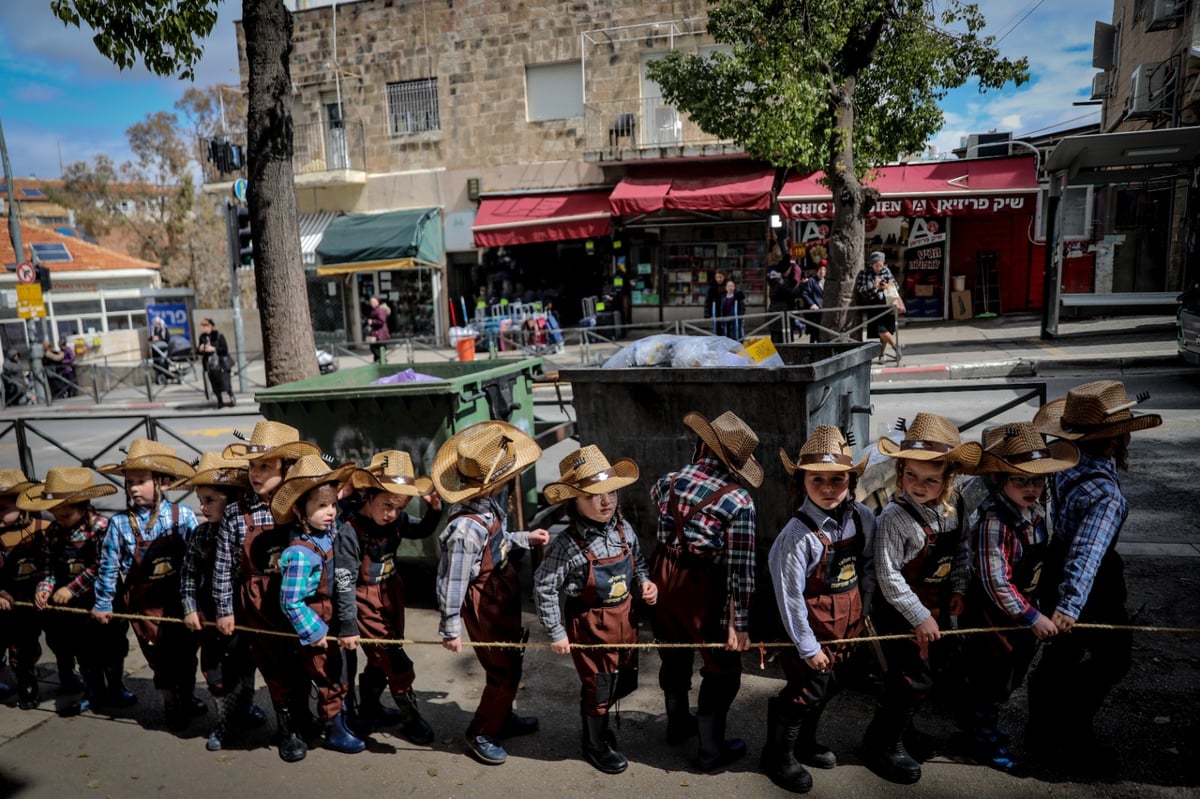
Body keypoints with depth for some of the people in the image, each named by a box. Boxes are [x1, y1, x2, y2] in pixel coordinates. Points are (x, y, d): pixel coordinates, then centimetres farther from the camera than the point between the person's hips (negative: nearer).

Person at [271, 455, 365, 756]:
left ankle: (343, 718, 43)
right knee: (327, 677, 10)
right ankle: (334, 731, 29)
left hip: (331, 619, 8)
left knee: (337, 671, 24)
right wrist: (314, 632, -20)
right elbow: (291, 601, -28)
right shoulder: (300, 553, -31)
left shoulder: (329, 531, -9)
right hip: (314, 623, -7)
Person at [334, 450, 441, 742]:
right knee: (395, 660, -5)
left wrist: (435, 509, -7)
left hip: (391, 597, 7)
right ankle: (410, 716, 14)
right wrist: (348, 624, -19)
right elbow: (344, 582, -21)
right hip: (366, 603, -7)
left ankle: (369, 708, 44)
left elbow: (422, 531, 13)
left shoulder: (396, 520, -6)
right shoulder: (350, 532, -25)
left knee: (380, 657, 22)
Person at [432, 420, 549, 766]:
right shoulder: (466, 526, -34)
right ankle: (481, 733, 29)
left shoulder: (490, 502, -8)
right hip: (485, 604, -9)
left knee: (510, 662, 25)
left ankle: (502, 717, 47)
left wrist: (524, 538, 12)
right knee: (504, 670, 7)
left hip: (504, 593, 9)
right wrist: (451, 629, -17)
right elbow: (451, 581, -25)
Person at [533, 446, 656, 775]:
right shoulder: (568, 544, -24)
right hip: (590, 624, -6)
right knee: (598, 685, 12)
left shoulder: (624, 529, -6)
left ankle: (597, 725, 49)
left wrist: (644, 585, -8)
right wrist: (556, 633, -12)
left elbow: (638, 565, 12)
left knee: (621, 681, 21)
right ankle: (596, 744, 38)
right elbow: (544, 588, -17)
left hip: (624, 618, 6)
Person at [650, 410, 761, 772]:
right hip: (704, 587, -5)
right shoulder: (738, 501, -19)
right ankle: (711, 749, 24)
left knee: (674, 655, 25)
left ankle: (677, 725, 45)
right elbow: (740, 568, -19)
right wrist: (739, 623, -13)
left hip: (664, 578, 6)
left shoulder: (669, 481, -5)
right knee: (721, 668, 14)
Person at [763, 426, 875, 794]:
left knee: (827, 687, 21)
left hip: (846, 621, 6)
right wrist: (807, 645, -15)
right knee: (806, 690, 4)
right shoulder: (798, 533, -26)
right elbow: (789, 595, -21)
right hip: (812, 623, -6)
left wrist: (862, 611, 10)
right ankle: (778, 756, 28)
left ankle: (805, 742, 46)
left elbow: (868, 568, 7)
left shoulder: (863, 518, -9)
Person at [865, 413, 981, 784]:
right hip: (901, 613, -7)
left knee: (913, 675, 21)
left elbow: (961, 549, 10)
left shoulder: (952, 506, -5)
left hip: (936, 608, 7)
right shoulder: (895, 517, -27)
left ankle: (903, 727, 44)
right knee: (914, 679, -1)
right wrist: (919, 617, -21)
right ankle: (881, 745, 18)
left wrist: (958, 588, -1)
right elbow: (888, 577, -25)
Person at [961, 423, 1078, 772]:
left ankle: (986, 720, 48)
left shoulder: (1036, 508, -3)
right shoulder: (994, 523, -31)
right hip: (995, 612, -9)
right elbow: (996, 583, -31)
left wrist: (1035, 609, 18)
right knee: (993, 674, 9)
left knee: (1015, 672, 24)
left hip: (1025, 605, 9)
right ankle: (983, 736, 32)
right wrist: (1032, 618, -25)